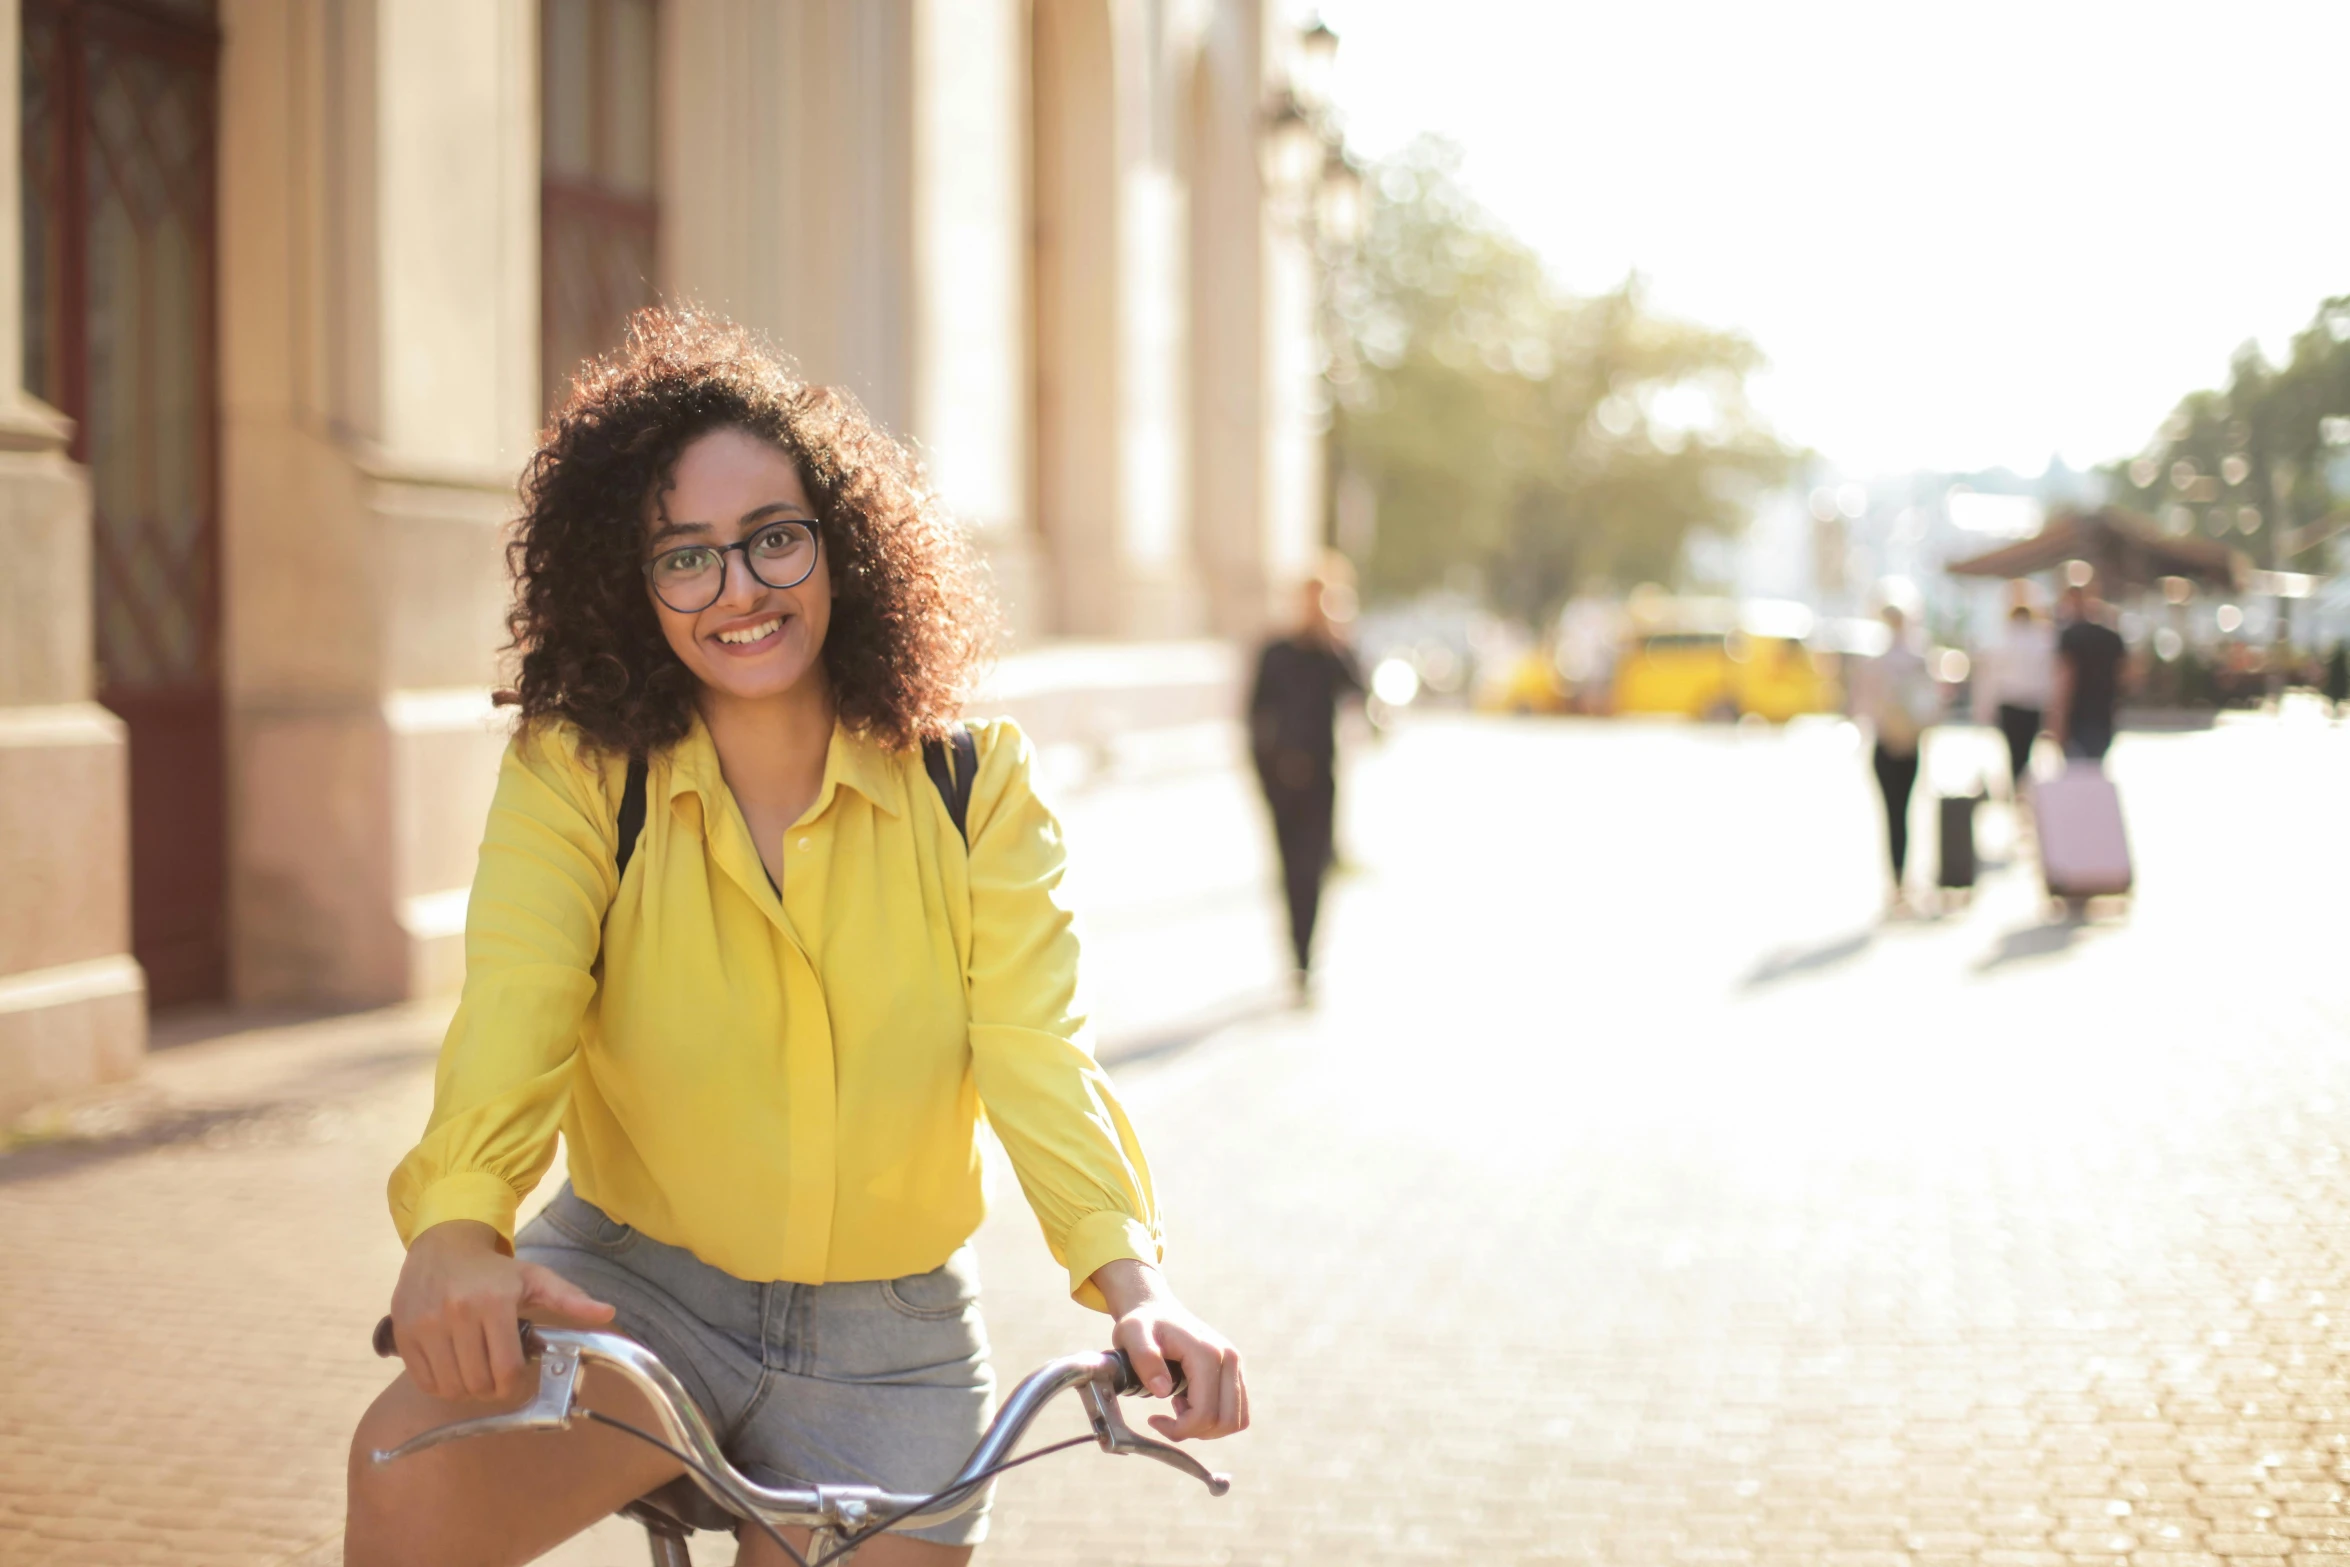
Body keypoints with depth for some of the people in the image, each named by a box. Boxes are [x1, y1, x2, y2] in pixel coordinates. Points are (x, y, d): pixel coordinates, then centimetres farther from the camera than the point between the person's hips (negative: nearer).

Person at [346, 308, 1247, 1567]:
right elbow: (513, 1004, -25)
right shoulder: (572, 776, -8)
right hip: (634, 1287, -1)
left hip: (886, 1348, 2)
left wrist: (1132, 1279, -34)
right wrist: (456, 1226, -45)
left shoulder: (974, 789, -4)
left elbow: (1036, 1048, -15)